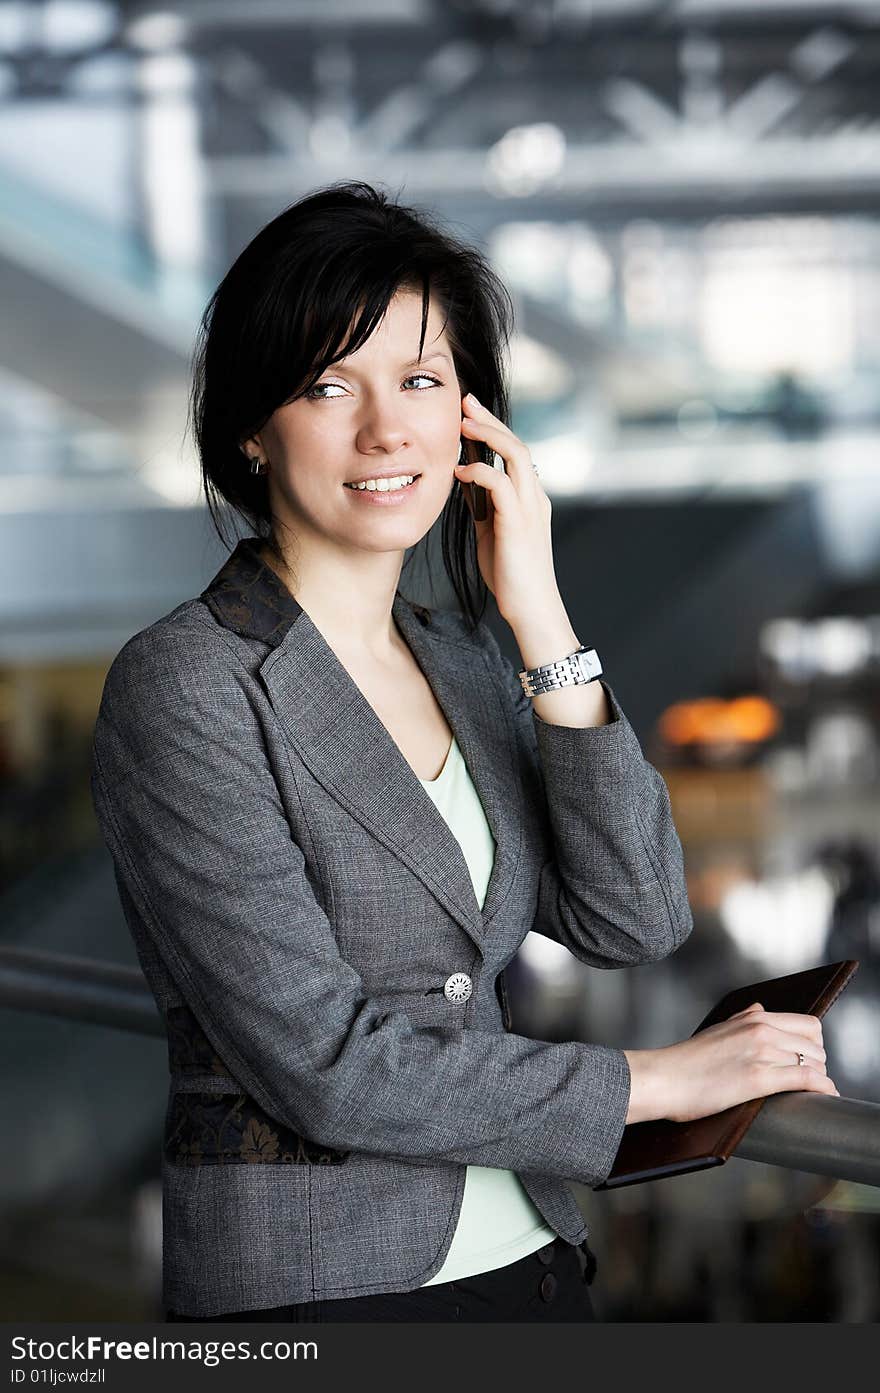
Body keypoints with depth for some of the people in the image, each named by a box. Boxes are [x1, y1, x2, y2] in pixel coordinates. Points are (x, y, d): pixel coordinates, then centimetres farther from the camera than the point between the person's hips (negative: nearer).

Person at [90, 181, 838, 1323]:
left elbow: (633, 922, -3)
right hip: (312, 1286, -6)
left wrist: (541, 620, -8)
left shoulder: (462, 661, 8)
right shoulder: (183, 687, -14)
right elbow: (323, 1064, -19)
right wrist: (648, 1080, -12)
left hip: (531, 1262, 7)